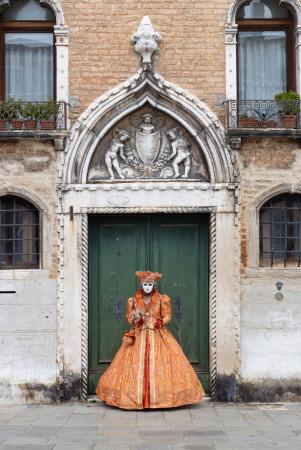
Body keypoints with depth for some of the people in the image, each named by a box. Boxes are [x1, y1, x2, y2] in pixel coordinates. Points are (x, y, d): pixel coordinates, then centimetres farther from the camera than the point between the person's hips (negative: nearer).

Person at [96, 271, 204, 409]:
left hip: (158, 336, -1)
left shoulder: (161, 299, 2)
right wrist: (135, 319, -12)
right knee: (137, 365, -6)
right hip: (139, 336, 1)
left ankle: (160, 396, -4)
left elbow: (167, 316, 3)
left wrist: (161, 321, -17)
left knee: (158, 364, -8)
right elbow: (129, 317, 9)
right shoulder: (134, 300, 5)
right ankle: (137, 397, -2)